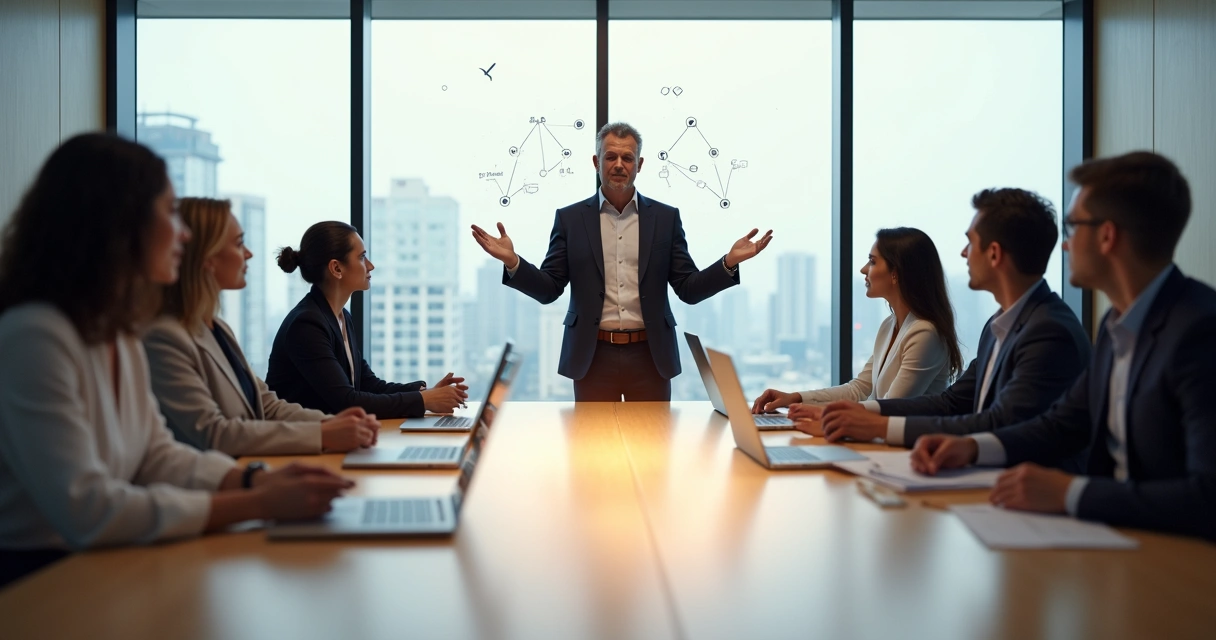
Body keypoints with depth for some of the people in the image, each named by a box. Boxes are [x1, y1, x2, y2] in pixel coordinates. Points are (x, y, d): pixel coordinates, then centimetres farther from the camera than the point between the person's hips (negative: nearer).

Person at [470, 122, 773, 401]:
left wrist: (730, 262, -13)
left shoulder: (666, 217, 5)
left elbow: (689, 289, 3)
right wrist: (512, 261, -16)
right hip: (593, 355, -1)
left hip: (651, 355, 1)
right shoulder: (570, 218, 4)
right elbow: (548, 290, 1)